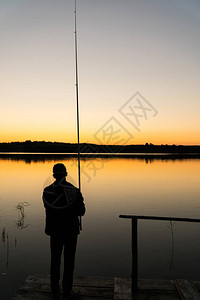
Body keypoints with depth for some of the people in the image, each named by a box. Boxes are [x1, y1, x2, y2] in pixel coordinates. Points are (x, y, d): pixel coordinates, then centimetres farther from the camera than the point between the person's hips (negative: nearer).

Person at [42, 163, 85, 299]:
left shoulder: (47, 191, -8)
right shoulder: (74, 191, -17)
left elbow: (49, 208, 4)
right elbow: (81, 212, -10)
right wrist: (80, 201, 8)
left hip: (54, 230, 3)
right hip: (70, 230, -3)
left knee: (55, 259, 19)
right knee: (69, 261, 10)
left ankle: (55, 288, 32)